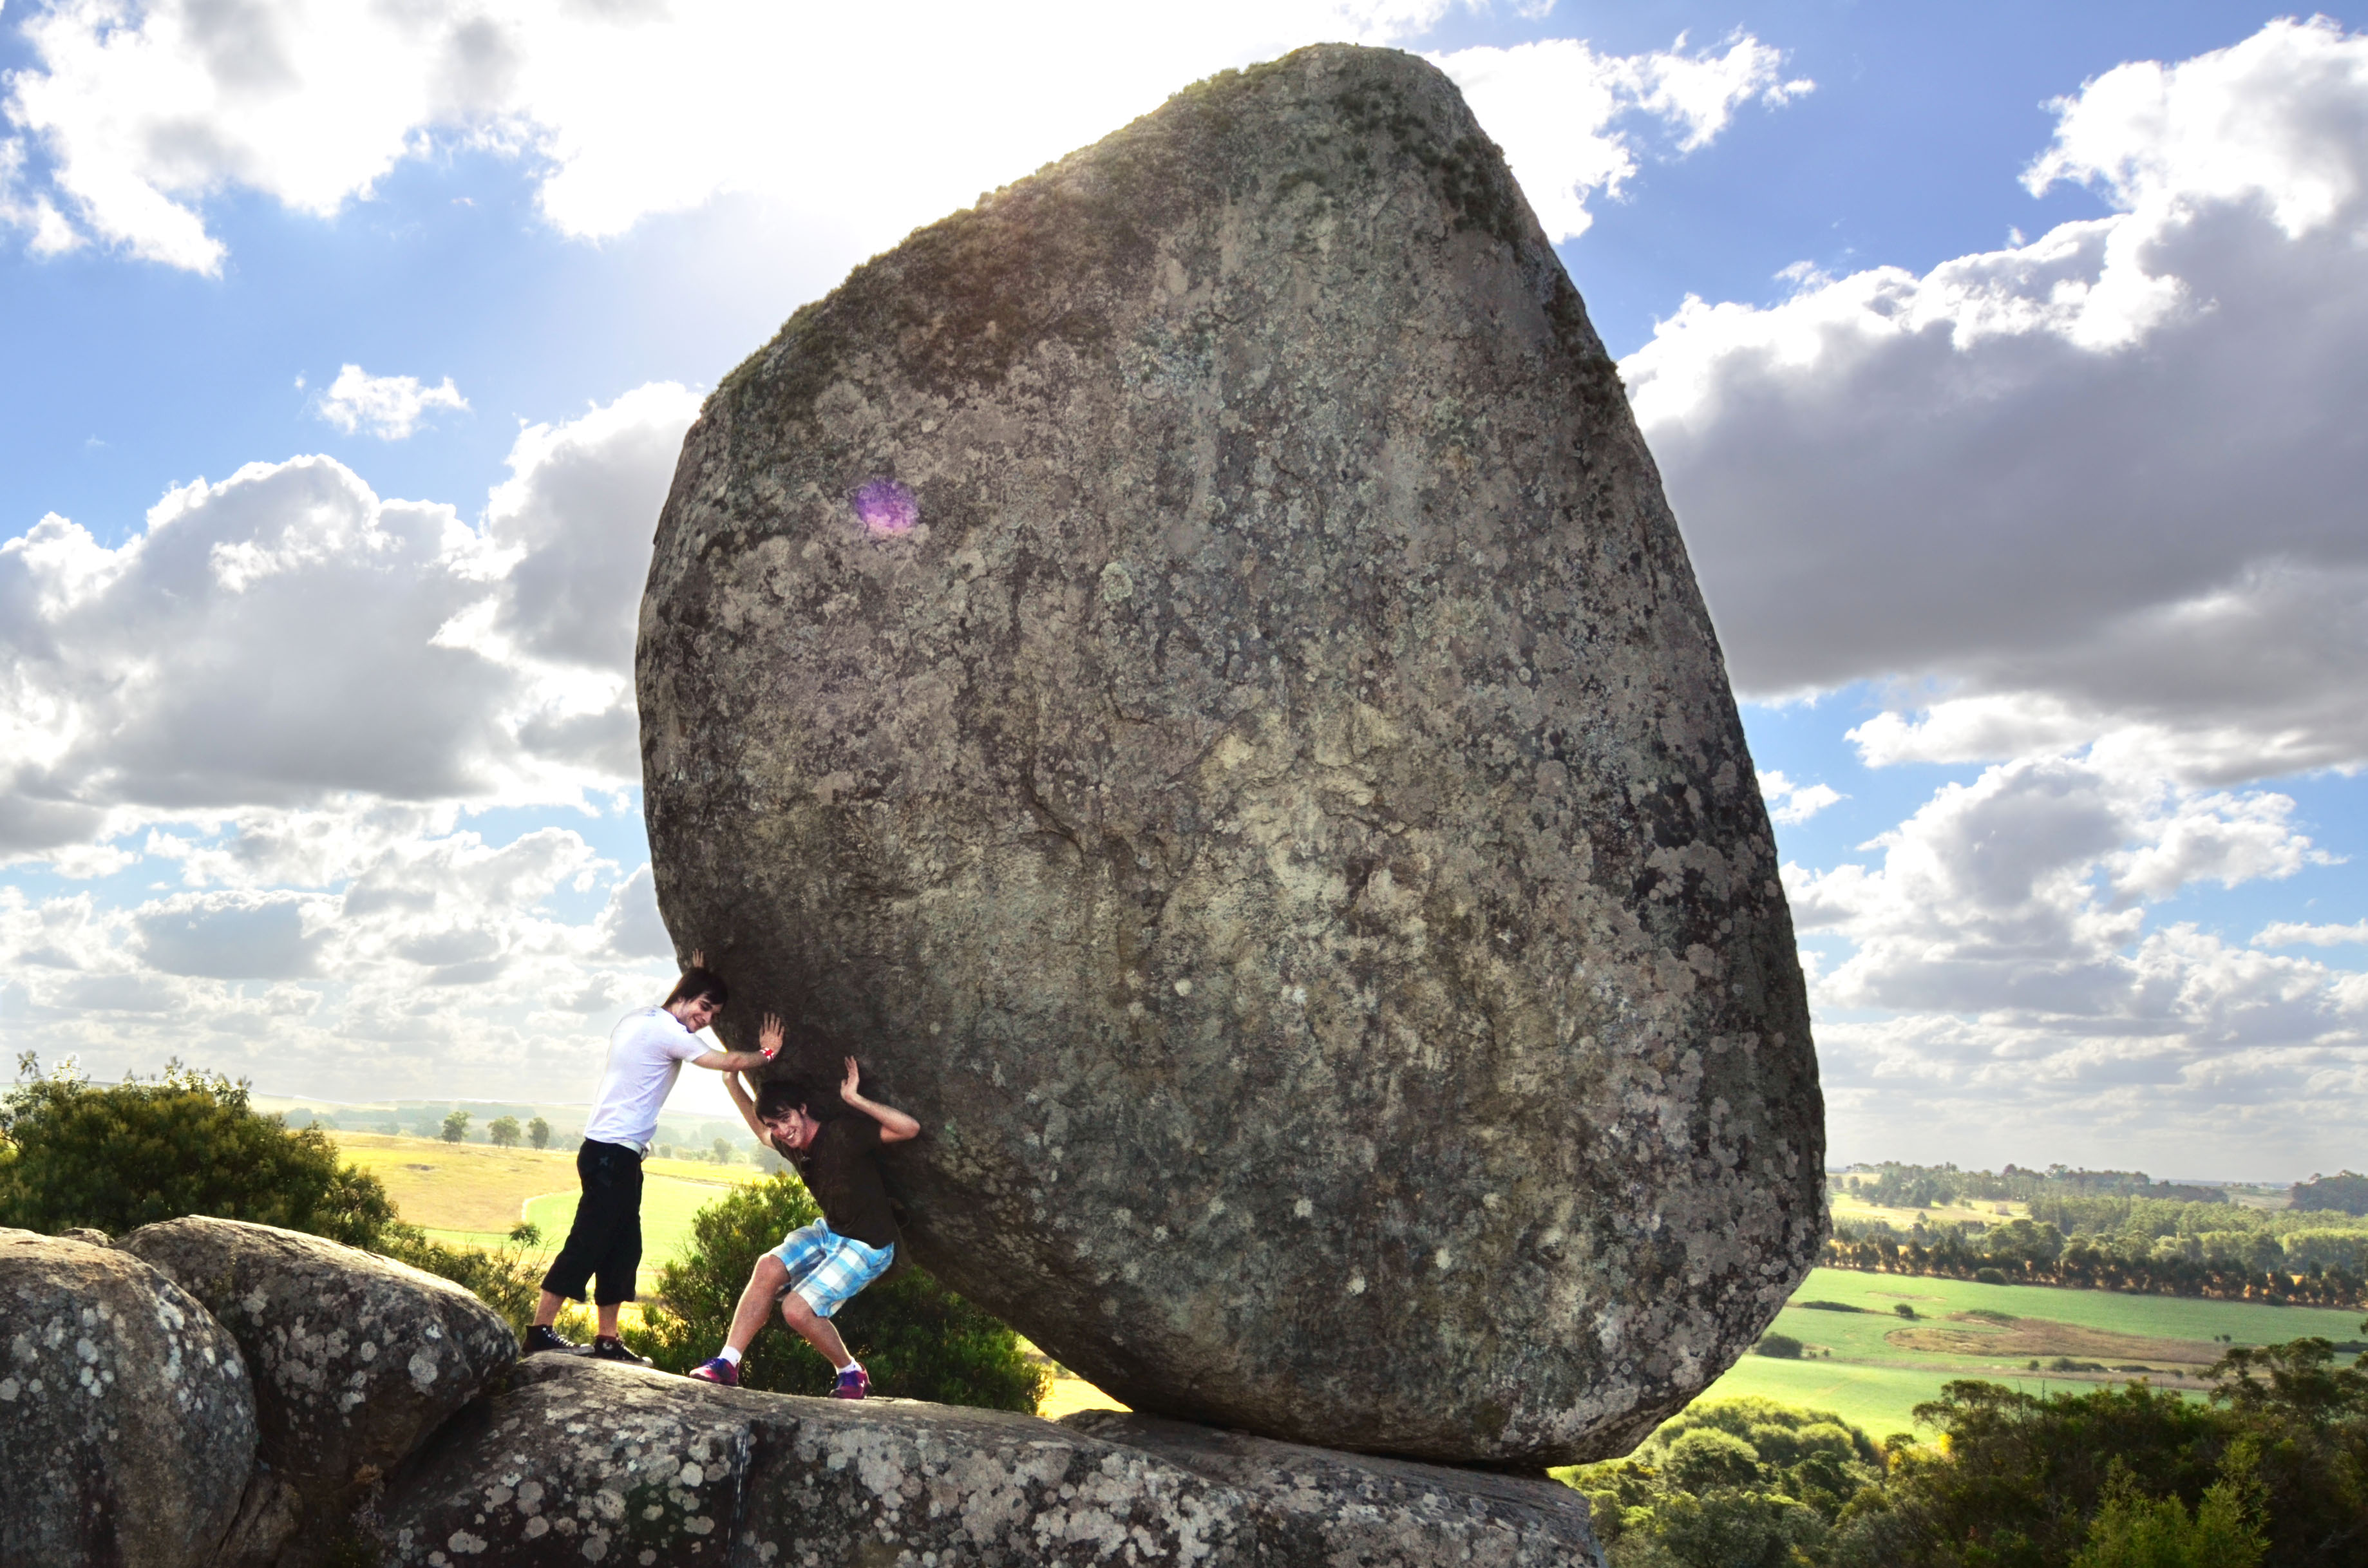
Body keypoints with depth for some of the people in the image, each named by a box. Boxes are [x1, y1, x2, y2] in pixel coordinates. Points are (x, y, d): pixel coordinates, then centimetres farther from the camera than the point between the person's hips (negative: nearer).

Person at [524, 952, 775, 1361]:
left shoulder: (636, 1020, 15)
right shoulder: (667, 1032, -12)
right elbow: (728, 1062, -11)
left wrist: (691, 975, 29)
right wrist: (767, 1055, 4)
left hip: (610, 1153, 10)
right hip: (614, 1154, -10)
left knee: (622, 1248, 10)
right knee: (588, 1242, -7)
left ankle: (607, 1339, 13)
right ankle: (541, 1330, -4)